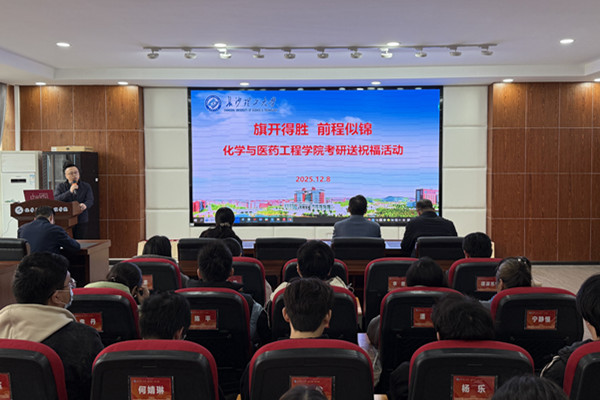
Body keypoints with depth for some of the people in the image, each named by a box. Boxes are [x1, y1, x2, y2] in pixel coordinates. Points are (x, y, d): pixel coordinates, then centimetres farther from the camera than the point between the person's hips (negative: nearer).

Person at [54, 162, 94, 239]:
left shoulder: (86, 186, 9)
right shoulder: (60, 186, 9)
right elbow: (55, 200, -6)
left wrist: (85, 205, -29)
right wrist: (70, 191, -17)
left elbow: (90, 200, -5)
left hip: (81, 221, 0)